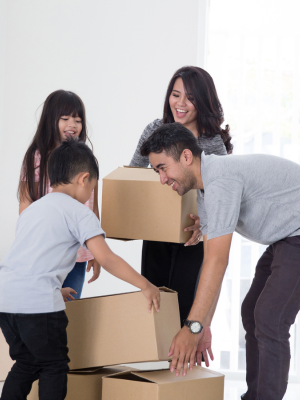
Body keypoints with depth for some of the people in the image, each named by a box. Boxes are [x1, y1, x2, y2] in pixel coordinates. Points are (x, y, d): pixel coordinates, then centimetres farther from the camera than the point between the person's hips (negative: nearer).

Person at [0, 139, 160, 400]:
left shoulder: (32, 210, 25)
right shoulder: (78, 212, 1)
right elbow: (106, 258, -7)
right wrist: (145, 286, 0)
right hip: (38, 299, -7)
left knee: (26, 363, 20)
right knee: (54, 366, 7)